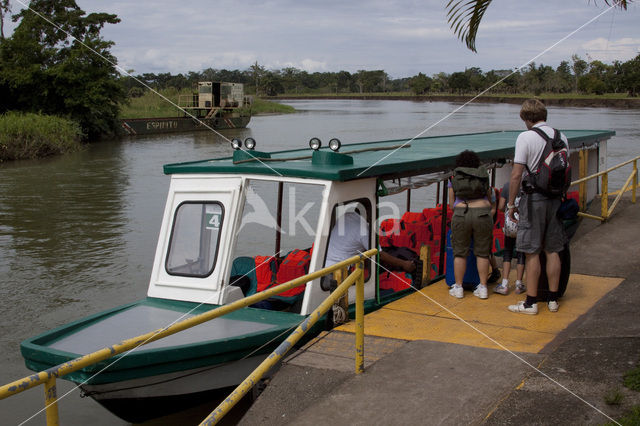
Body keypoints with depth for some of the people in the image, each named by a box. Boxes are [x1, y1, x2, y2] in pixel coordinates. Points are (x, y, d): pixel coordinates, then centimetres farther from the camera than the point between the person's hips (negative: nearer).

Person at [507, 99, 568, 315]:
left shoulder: (526, 137, -11)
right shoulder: (561, 137, 6)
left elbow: (516, 174, -13)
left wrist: (511, 203, -5)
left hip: (534, 198, -5)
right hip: (555, 198, 6)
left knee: (532, 252, 0)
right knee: (553, 251, 12)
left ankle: (531, 302, 5)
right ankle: (553, 299, 19)